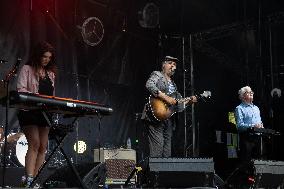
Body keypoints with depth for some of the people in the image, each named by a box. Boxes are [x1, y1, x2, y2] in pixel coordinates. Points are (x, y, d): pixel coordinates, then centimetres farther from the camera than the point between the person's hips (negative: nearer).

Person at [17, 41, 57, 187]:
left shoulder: (50, 73, 19)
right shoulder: (27, 69, 2)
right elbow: (20, 90, -10)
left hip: (45, 113, 6)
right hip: (29, 112, -6)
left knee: (43, 147, 1)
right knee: (34, 144, -17)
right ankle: (29, 180, -19)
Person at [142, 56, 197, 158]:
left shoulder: (173, 84, 27)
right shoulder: (157, 75, 5)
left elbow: (178, 103, 26)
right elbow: (149, 85, -18)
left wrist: (188, 101, 9)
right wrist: (165, 97, -22)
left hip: (168, 120, 8)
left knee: (167, 152, 5)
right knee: (157, 148, -16)